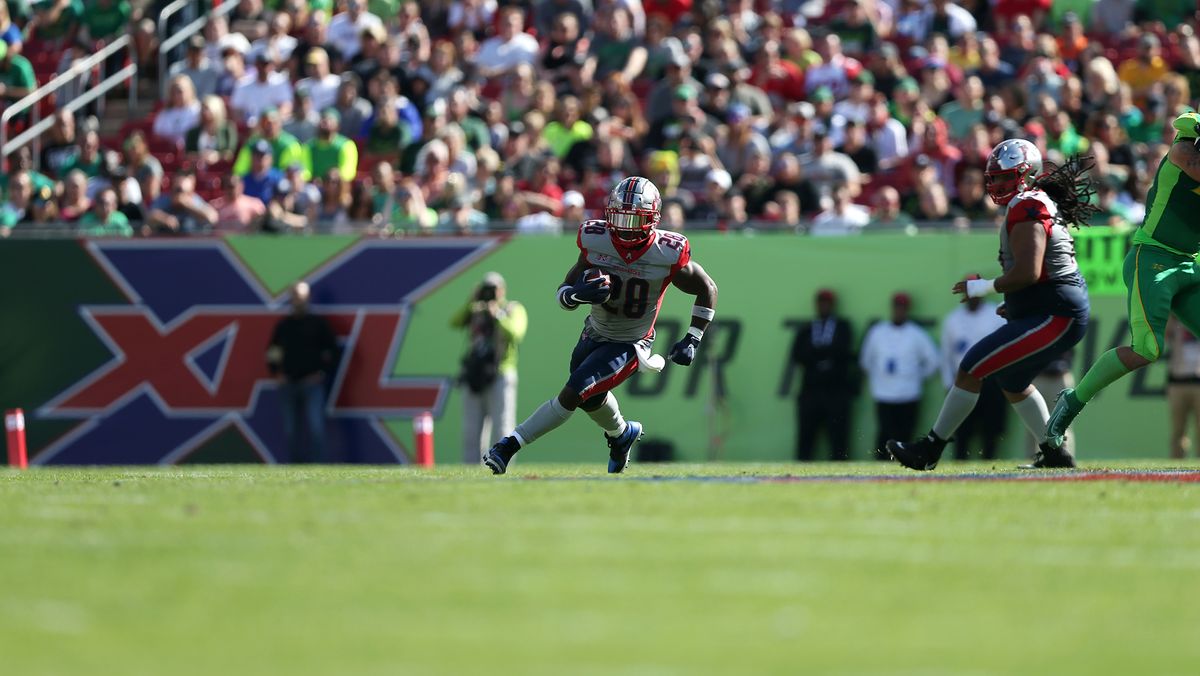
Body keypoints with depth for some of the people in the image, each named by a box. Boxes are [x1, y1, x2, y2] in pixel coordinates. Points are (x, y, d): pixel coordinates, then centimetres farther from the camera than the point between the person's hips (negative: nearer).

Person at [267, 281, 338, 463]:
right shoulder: (283, 325, 12)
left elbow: (332, 349, 3)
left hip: (312, 385, -4)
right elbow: (272, 351, 20)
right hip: (288, 385, 4)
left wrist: (323, 372, -5)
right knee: (292, 431, 5)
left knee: (316, 428, -14)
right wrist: (276, 372, 6)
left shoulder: (318, 322, 3)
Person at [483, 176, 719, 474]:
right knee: (592, 398, 24)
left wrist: (692, 340, -10)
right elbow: (563, 295, -11)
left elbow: (707, 289, -6)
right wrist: (578, 294, -36)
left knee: (572, 395, -18)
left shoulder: (669, 255, -23)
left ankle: (510, 444, -12)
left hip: (628, 346, -5)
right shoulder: (595, 241, -16)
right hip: (594, 335, 5)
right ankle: (622, 433, 56)